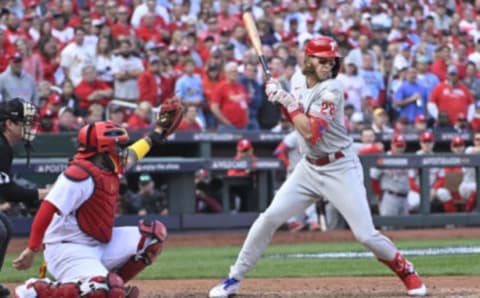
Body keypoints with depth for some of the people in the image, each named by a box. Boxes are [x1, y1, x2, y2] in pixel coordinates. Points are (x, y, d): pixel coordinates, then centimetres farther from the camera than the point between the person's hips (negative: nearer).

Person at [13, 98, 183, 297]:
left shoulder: (107, 168, 9)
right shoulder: (80, 175, -20)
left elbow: (130, 155, 33)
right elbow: (47, 211, -25)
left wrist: (158, 133, 38)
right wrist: (32, 250, -28)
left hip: (99, 245, 10)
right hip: (69, 249, -10)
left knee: (154, 233, 8)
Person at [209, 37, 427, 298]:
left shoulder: (331, 90, -17)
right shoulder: (300, 87, 4)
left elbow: (311, 132, -25)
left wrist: (287, 101, -18)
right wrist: (280, 98, -1)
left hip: (340, 168, -6)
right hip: (309, 167, 6)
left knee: (365, 234, -9)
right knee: (270, 217, -5)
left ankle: (405, 270, 16)